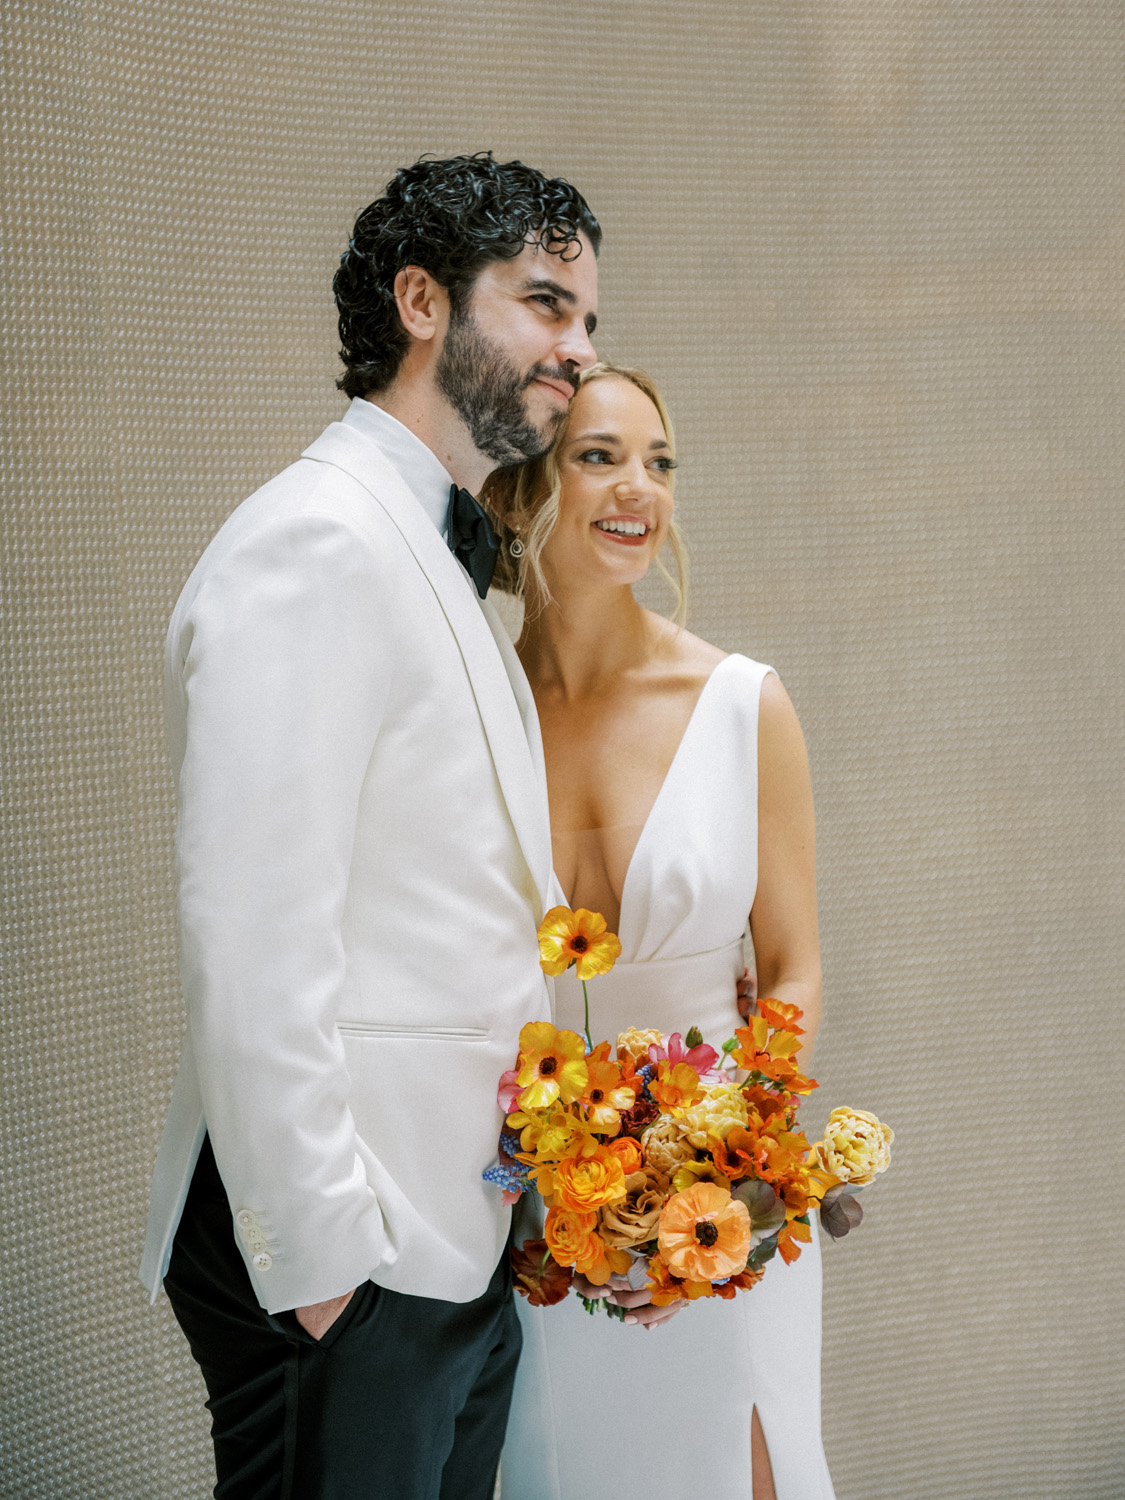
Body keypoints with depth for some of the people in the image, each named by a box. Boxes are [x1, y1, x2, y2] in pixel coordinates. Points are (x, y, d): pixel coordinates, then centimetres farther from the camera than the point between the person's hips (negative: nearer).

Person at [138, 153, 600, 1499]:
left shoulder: (442, 561, 17)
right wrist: (316, 1259, -20)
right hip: (346, 1256, -9)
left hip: (456, 1236, 9)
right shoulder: (313, 545, -15)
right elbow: (255, 937, -21)